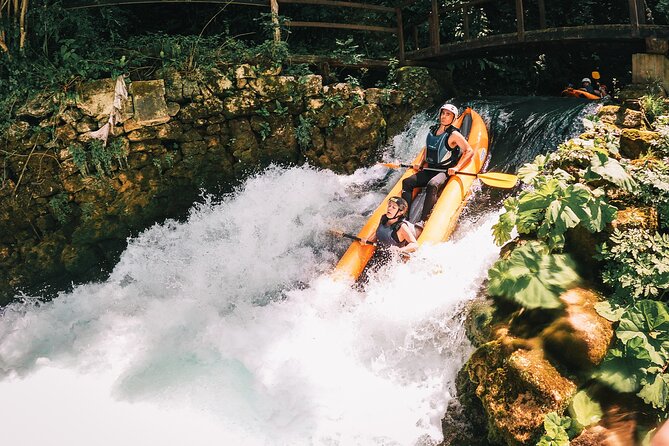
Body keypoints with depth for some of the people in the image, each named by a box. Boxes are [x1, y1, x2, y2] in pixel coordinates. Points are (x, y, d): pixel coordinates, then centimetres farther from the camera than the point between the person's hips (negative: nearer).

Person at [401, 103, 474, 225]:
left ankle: (423, 221, -45)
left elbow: (469, 151, -9)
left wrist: (457, 168, -18)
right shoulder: (432, 130, 13)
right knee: (406, 182, -13)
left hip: (445, 172, -7)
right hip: (430, 170, 7)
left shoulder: (454, 134, -7)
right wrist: (421, 164, 14)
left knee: (432, 185, -38)